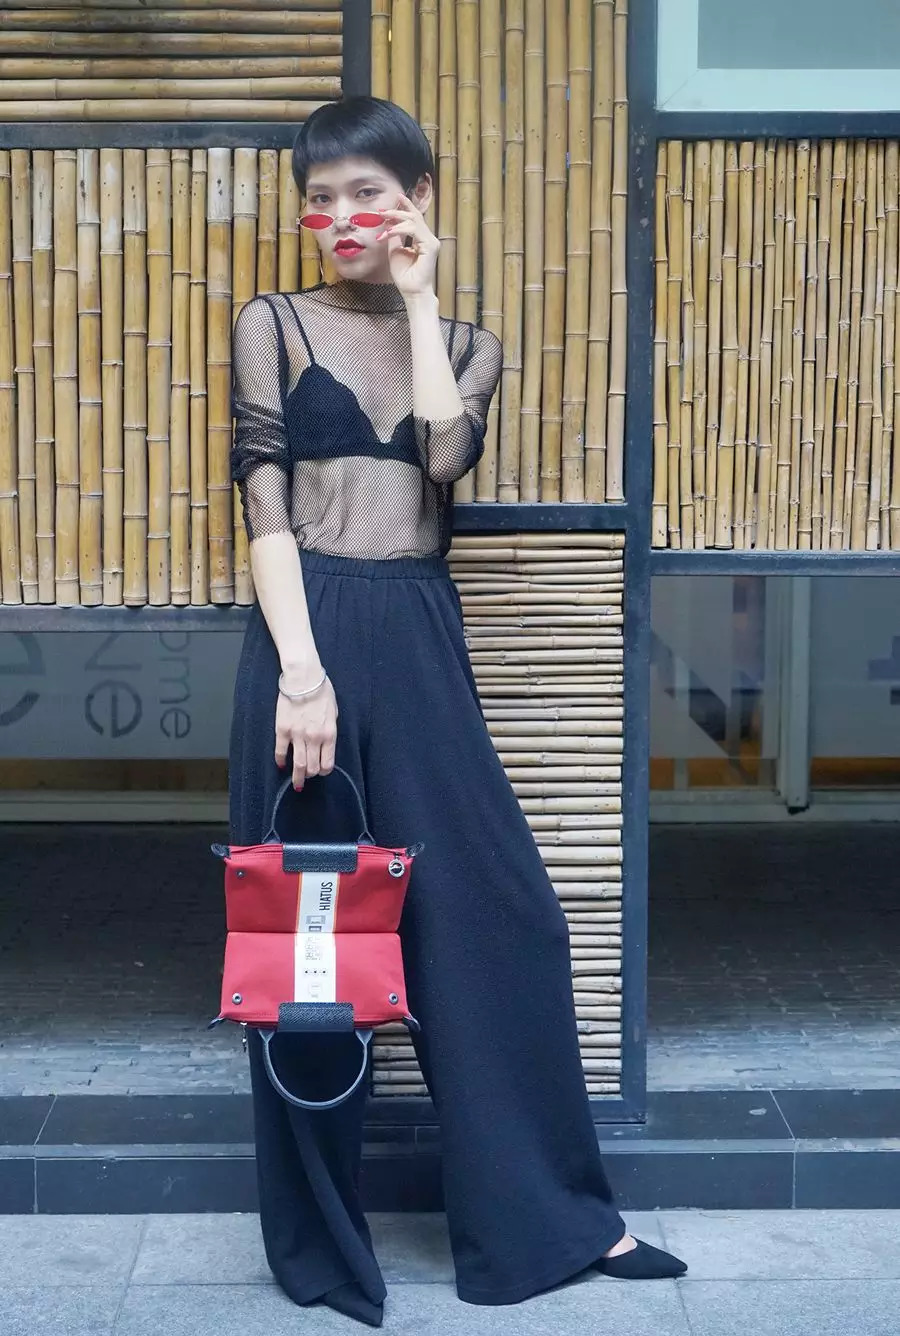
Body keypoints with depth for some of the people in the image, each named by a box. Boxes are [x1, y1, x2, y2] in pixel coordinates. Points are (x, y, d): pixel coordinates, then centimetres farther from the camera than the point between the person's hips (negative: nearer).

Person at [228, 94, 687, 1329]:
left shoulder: (465, 344, 13)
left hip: (421, 639, 3)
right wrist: (300, 665, -17)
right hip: (310, 631, -3)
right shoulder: (272, 326, 5)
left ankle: (549, 1217, 18)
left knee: (499, 911, 3)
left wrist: (417, 299, -1)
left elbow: (446, 459, -8)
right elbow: (264, 504, -5)